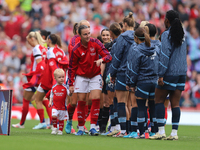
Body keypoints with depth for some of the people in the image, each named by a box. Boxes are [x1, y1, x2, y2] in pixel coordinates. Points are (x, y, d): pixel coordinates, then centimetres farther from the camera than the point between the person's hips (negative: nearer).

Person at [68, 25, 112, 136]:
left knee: (96, 99, -13)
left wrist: (101, 60, -35)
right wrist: (71, 84, -5)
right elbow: (72, 67, -2)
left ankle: (93, 127, -12)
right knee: (81, 101, -1)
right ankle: (81, 128, 8)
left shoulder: (95, 43, -9)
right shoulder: (76, 49, -11)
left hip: (95, 75, 1)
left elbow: (108, 56, -12)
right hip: (81, 76, -1)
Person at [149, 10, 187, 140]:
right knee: (175, 103, 6)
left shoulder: (167, 34, -10)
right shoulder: (182, 35, 12)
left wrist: (161, 75, -15)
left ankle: (161, 131, -5)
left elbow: (165, 55, -15)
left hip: (169, 73, -6)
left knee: (159, 100, 2)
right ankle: (174, 132, 2)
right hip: (181, 73, 6)